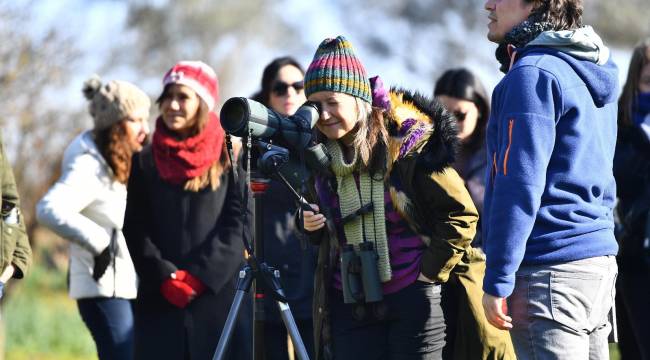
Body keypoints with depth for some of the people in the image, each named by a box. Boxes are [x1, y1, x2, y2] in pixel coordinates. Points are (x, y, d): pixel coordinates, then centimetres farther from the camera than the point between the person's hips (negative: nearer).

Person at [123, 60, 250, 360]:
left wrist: (200, 275, -11)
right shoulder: (145, 162, 11)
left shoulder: (230, 157, 5)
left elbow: (238, 223, -1)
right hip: (160, 300, 2)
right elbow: (135, 230, 6)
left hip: (219, 294, -2)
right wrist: (164, 278, -9)